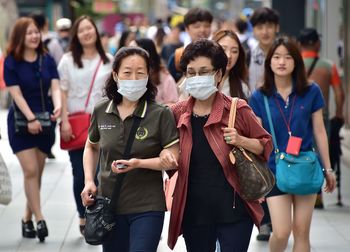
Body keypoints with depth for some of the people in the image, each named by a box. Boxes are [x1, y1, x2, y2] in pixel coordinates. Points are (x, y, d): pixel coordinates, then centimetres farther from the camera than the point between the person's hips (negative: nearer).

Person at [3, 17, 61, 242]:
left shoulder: (47, 60, 3)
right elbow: (16, 94, -12)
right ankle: (40, 220, -10)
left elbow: (55, 87, -5)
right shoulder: (12, 62, -7)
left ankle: (27, 219, 18)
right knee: (30, 171, -11)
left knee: (38, 173, 6)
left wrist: (58, 107, -25)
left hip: (45, 122, 4)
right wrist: (31, 119, -22)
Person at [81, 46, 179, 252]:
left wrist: (139, 163, -23)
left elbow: (173, 160, -10)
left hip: (147, 208, -4)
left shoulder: (161, 114, -9)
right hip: (110, 205, 4)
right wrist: (89, 181, 5)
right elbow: (91, 147, 18)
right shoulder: (101, 111, 1)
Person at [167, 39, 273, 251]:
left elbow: (266, 144, 4)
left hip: (233, 210, -3)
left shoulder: (237, 110, -3)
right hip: (194, 212, 3)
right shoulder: (178, 113, 5)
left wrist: (240, 141, -13)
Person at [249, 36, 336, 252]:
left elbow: (319, 131, 4)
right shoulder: (259, 98, -3)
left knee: (301, 232, 5)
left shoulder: (311, 92, -2)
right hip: (275, 169, -1)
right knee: (281, 233, -6)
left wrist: (328, 168, 7)